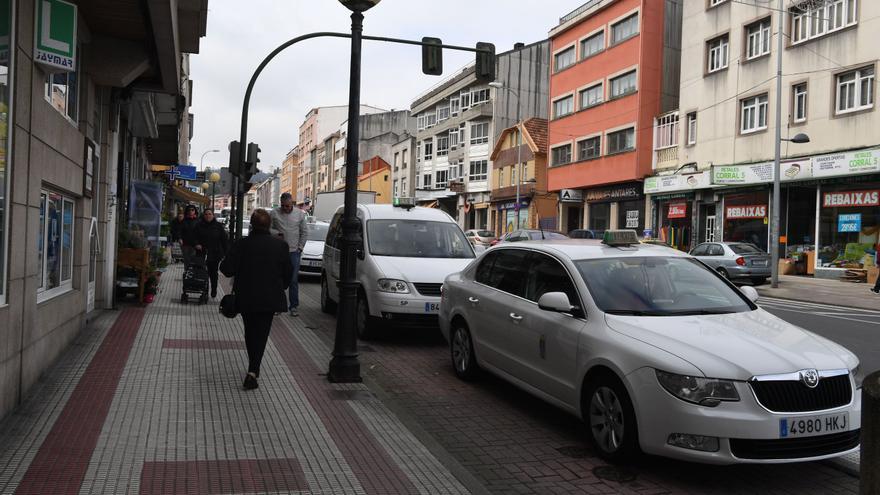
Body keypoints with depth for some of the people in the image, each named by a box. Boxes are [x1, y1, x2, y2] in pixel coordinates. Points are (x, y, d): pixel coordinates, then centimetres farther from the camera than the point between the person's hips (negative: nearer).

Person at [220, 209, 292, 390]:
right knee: (261, 333, 6)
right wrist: (280, 289, 17)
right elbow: (288, 272, 1)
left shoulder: (241, 244, -10)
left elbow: (227, 269, -10)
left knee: (250, 332, 20)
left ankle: (253, 368, 32)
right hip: (270, 298, 0)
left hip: (246, 298, 1)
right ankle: (253, 371, -9)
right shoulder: (280, 245, -6)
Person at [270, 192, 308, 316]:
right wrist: (277, 234, -12)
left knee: (293, 280, -2)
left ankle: (294, 306, 3)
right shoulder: (274, 213, 1)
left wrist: (300, 247, 4)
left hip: (294, 251, 0)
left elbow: (305, 232, 10)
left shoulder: (300, 214, 4)